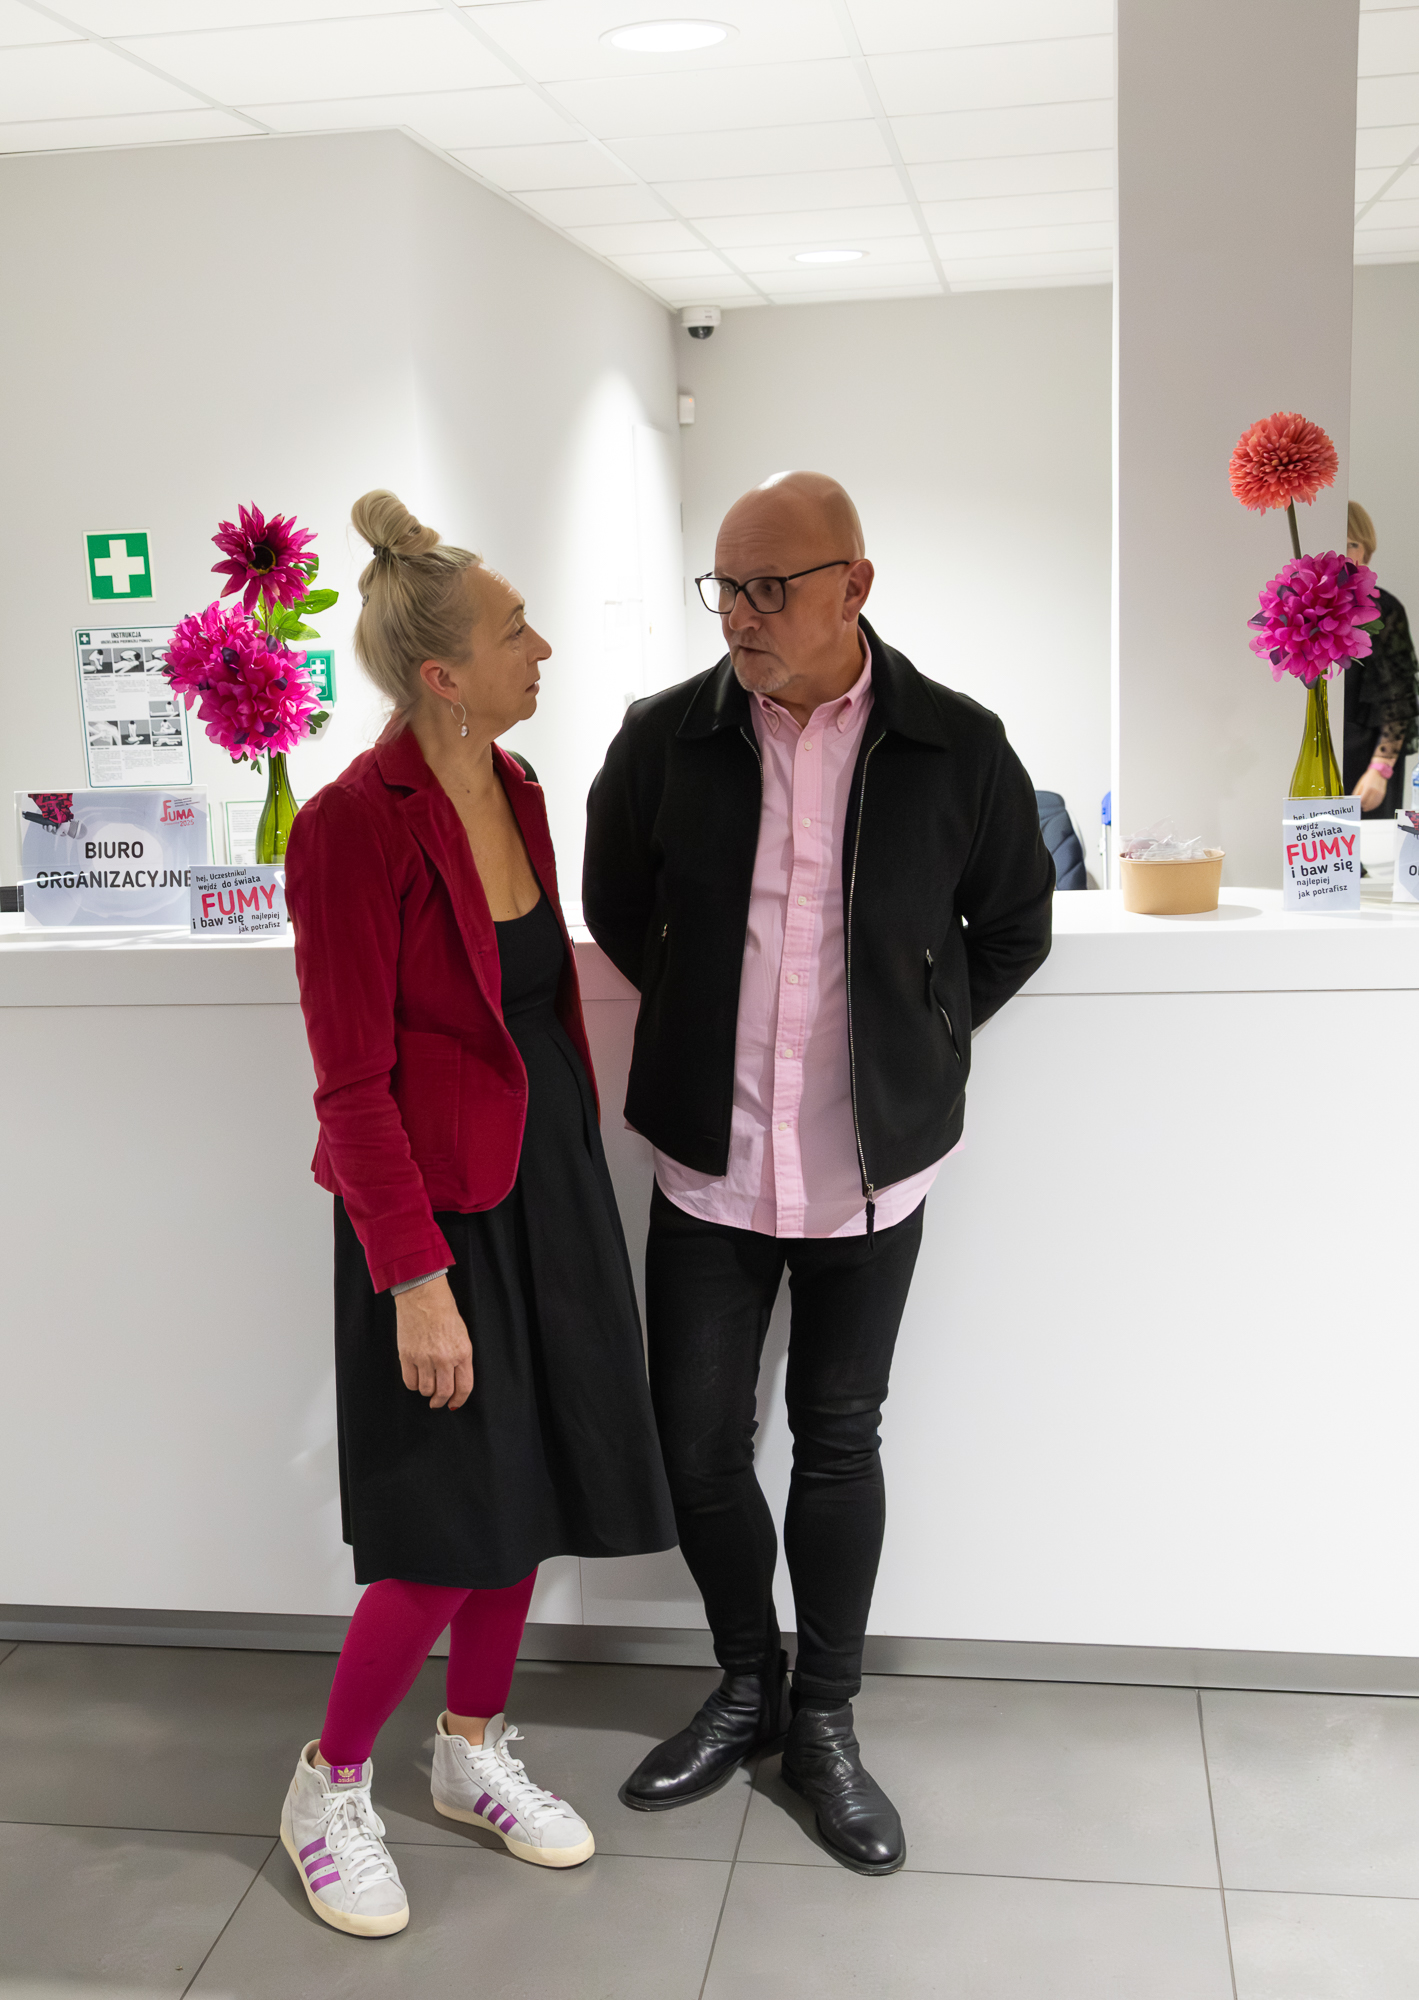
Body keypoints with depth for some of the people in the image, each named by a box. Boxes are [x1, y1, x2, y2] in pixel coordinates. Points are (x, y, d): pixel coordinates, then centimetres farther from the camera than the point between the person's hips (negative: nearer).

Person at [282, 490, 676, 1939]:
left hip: (552, 1176, 8)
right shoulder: (353, 825, -20)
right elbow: (352, 1084, -19)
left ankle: (473, 1752, 37)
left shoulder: (514, 788, 4)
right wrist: (417, 1279, -20)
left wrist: (575, 1154, 15)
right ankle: (329, 1790, 24)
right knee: (452, 1530, -1)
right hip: (440, 1204, -8)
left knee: (530, 1493, 16)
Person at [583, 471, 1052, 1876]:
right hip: (707, 1162, 1)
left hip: (868, 1169, -1)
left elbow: (1012, 932, 7)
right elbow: (618, 909, 13)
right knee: (697, 1441, 7)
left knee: (838, 1441, 11)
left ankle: (824, 1721, 30)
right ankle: (746, 1687, 33)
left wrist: (916, 1044, 6)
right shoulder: (665, 737, -5)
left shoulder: (955, 749, -8)